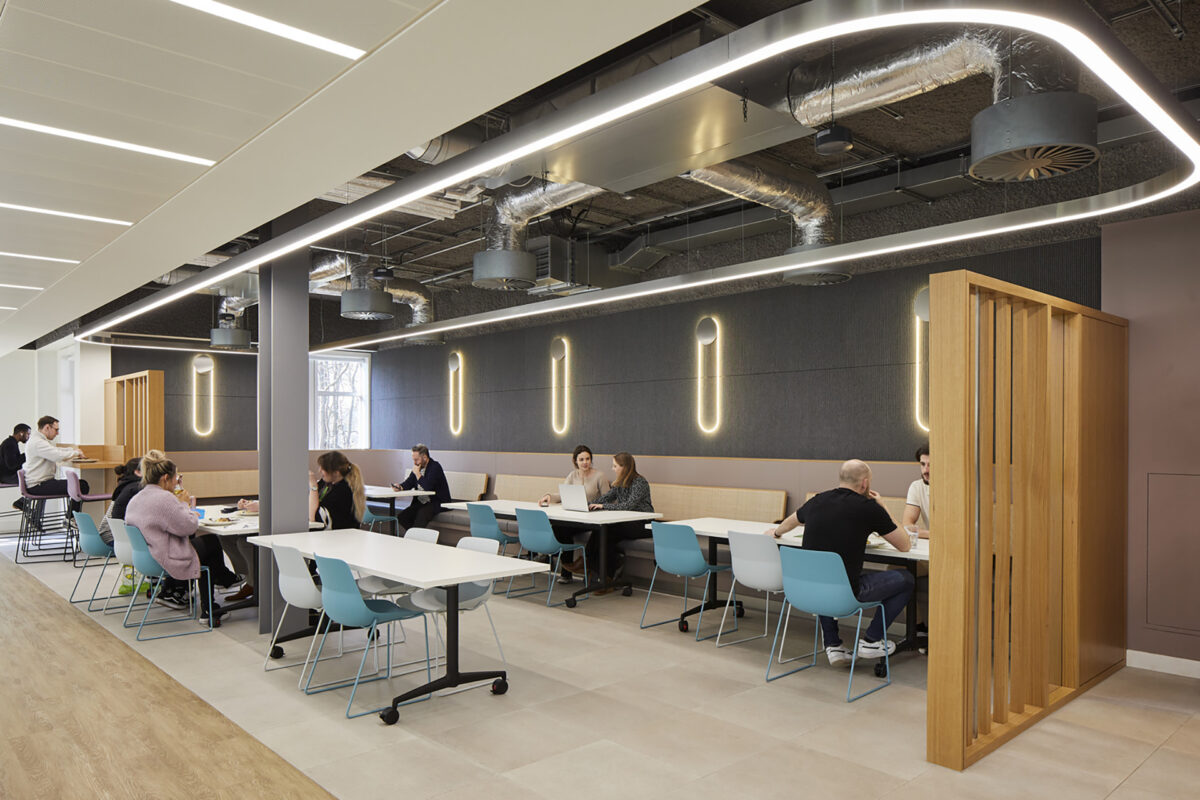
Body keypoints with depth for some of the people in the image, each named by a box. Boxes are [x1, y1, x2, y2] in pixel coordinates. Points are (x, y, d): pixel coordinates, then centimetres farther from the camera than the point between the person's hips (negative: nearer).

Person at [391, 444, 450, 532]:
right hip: (420, 502, 8)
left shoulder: (435, 467, -15)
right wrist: (400, 486, -13)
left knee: (421, 514, -35)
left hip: (437, 503, -8)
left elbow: (428, 487, -27)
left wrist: (417, 473, -18)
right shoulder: (418, 467, 9)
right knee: (401, 517, -12)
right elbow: (408, 483, 10)